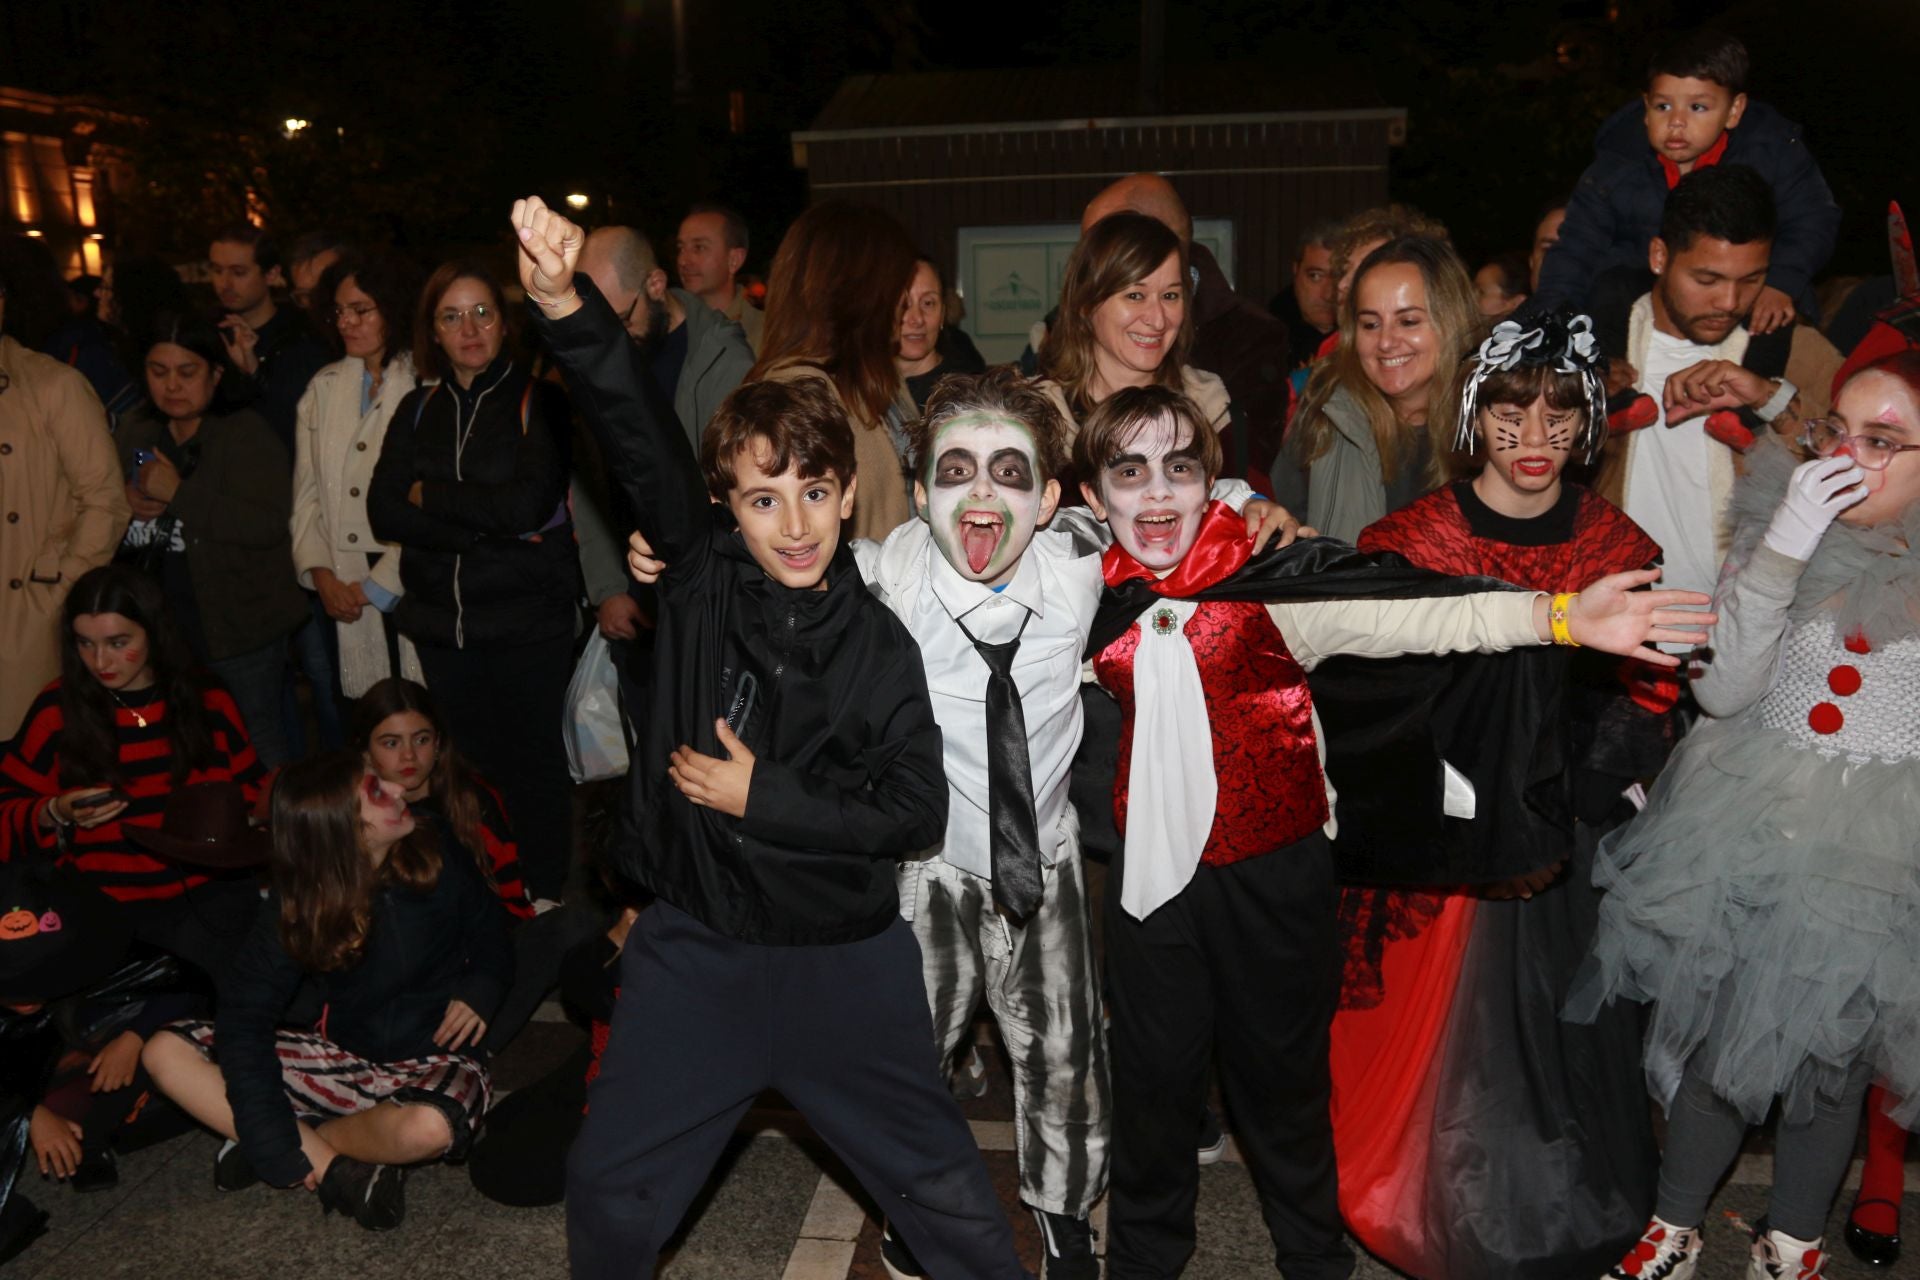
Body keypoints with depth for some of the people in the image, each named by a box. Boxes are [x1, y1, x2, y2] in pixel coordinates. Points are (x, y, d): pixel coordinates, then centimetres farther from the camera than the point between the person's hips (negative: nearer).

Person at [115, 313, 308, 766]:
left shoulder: (247, 434, -7)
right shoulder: (132, 436, 11)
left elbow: (270, 523, -20)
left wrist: (179, 492, -20)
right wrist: (123, 503, -5)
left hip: (236, 626, -6)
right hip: (157, 629, 6)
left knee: (258, 743, 4)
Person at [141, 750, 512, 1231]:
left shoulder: (442, 870, -11)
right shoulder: (295, 906, -9)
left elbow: (493, 950, 7)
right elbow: (244, 1014, -13)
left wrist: (479, 991, -16)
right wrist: (272, 1140, -22)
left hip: (435, 1060, -3)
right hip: (347, 1059, 3)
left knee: (425, 1127, -40)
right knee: (166, 1052, -13)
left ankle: (308, 1138, -7)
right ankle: (338, 1169, -20)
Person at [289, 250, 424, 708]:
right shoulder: (323, 388, 13)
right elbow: (306, 490, 12)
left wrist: (378, 585, -8)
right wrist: (321, 575, -1)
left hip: (405, 586, -5)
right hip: (337, 592, 5)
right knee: (344, 733, 8)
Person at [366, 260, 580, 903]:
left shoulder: (540, 402, -3)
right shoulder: (418, 410, 11)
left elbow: (529, 504, -16)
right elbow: (384, 512, 1)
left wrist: (429, 495, -6)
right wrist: (487, 525, -13)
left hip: (528, 621, -4)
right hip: (442, 621, 4)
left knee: (533, 764, 3)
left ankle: (545, 897, 19)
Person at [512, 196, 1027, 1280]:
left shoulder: (878, 642, -12)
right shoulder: (704, 575, -8)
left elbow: (916, 812, -12)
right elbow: (637, 433, -21)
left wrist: (765, 797, -16)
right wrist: (565, 303, -35)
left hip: (843, 958, -2)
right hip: (693, 945, 2)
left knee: (943, 1187, 12)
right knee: (611, 1187, 17)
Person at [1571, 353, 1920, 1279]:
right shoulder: (1779, 521, -6)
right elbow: (1722, 690, -15)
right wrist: (1783, 547, -21)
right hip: (1751, 828, 1)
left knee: (1829, 1052, 15)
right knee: (1717, 1035, 12)